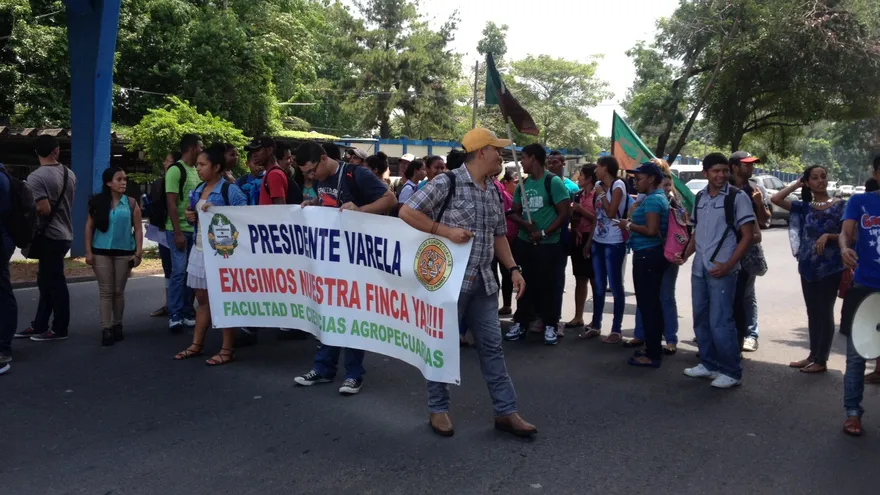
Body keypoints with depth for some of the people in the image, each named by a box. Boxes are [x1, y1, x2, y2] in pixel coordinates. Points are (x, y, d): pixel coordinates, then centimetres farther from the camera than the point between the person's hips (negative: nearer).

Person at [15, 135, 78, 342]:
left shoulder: (36, 177, -16)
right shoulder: (69, 174, 7)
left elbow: (44, 210, -22)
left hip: (50, 236, -8)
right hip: (64, 233, 8)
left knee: (55, 283, -1)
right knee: (46, 282, 14)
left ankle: (59, 329, 7)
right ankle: (39, 326, 21)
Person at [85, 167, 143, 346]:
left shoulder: (131, 203, 1)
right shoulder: (98, 202, 1)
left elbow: (138, 229, 1)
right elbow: (89, 227, 3)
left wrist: (138, 252, -5)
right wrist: (88, 251, -2)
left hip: (124, 252, 0)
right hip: (101, 252, 0)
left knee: (119, 291, 8)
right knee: (105, 291, 1)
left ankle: (117, 326, 19)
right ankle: (106, 329, 2)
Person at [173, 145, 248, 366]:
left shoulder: (230, 190, -12)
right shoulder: (198, 190, 13)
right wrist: (191, 217, 2)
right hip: (200, 249, 8)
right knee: (202, 298, 15)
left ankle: (227, 349, 7)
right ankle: (197, 344, 25)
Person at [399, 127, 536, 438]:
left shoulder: (493, 191, 12)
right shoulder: (446, 183, -10)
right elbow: (407, 212, -11)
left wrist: (513, 269, 7)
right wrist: (446, 231, -18)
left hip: (483, 282, 7)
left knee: (492, 345, 9)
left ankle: (505, 412, 18)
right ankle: (438, 409, 22)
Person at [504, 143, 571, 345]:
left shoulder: (553, 182, -10)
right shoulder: (523, 184, 9)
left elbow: (564, 214, -13)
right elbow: (514, 212, 12)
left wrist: (543, 233, -17)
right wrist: (524, 224, -9)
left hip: (548, 244, -5)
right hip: (524, 242, 6)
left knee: (547, 285, 1)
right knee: (524, 283, 11)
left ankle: (550, 326, 13)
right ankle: (520, 323, 20)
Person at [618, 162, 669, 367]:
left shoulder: (652, 199, -15)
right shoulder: (659, 196, 17)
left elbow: (651, 230, -24)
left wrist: (629, 225, -12)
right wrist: (632, 224, 17)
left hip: (647, 255, -11)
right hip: (654, 253, 11)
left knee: (646, 304, -7)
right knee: (652, 303, 15)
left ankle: (652, 355, -2)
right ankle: (654, 349, 23)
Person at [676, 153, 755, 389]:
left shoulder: (738, 197, -7)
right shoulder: (700, 198, 10)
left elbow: (748, 235, -9)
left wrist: (728, 265, -16)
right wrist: (685, 255, 3)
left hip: (722, 270, -6)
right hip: (699, 268, 7)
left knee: (720, 322, -7)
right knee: (701, 320, 13)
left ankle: (732, 372, 7)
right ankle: (709, 364, 28)